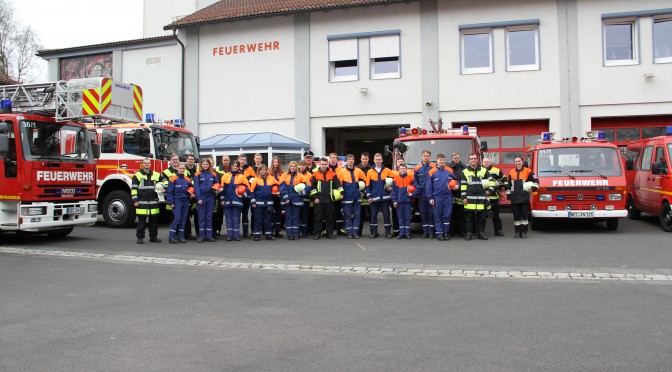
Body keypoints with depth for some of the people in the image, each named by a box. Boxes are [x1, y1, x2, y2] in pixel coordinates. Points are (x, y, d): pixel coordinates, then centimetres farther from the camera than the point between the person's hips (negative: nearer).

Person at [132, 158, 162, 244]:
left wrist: (160, 186, -3)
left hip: (153, 202, 3)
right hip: (142, 203, -3)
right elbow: (133, 188, 0)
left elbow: (162, 184, 23)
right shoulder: (137, 175, 3)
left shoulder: (157, 175, 12)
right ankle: (140, 237, 9)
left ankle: (153, 236, 17)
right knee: (141, 221, 0)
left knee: (154, 220, 8)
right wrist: (135, 200, -7)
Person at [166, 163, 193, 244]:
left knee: (183, 219, 6)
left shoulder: (187, 179, 9)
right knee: (177, 219, -11)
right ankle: (171, 237, -5)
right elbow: (169, 192, -6)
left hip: (186, 201, 5)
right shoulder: (173, 179, -5)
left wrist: (191, 194, 3)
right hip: (177, 201, -5)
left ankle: (181, 236, 12)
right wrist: (171, 202, -10)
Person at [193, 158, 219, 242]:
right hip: (201, 197, -2)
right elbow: (196, 187, -4)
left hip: (210, 197, 2)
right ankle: (201, 236, 6)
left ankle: (209, 235, 9)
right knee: (201, 216, 1)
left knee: (209, 216, 5)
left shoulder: (213, 174, 8)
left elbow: (218, 184, 16)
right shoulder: (198, 174, 1)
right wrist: (198, 198, -11)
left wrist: (217, 190, -6)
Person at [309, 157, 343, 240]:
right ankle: (317, 233, 9)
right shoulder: (315, 174, 2)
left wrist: (340, 193, -3)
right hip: (319, 200, -1)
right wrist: (314, 197, -5)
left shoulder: (332, 174, 6)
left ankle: (330, 233, 14)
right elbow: (312, 187, 1)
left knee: (330, 217, 7)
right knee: (318, 217, 2)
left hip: (329, 199, 1)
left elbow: (338, 184, 7)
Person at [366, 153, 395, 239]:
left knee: (386, 214, 3)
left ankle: (388, 232, 11)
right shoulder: (370, 171, 4)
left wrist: (391, 188, -6)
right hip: (374, 198, 1)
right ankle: (374, 232, 12)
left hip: (385, 197, -1)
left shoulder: (387, 171, 3)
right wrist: (369, 196, -2)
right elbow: (368, 185, 3)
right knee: (373, 215, 4)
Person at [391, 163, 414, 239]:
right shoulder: (396, 178, 4)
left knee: (407, 217, 2)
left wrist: (413, 194, -14)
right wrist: (394, 200, -2)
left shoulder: (410, 177, 1)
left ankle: (407, 233, 7)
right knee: (400, 218, 5)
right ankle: (401, 233, 10)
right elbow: (393, 190, 3)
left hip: (407, 201, -1)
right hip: (399, 201, 1)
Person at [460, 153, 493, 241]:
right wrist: (463, 197, -4)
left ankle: (481, 232, 13)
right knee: (469, 216, 0)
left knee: (481, 216, 5)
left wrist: (490, 190, 3)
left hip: (481, 198, 2)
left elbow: (490, 181, 16)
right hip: (470, 199, -2)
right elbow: (463, 186, 2)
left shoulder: (484, 170, 9)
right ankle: (468, 233, 7)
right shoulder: (465, 172, 5)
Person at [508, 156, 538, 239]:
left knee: (525, 215, -2)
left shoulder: (528, 171, 2)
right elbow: (509, 185, 19)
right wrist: (508, 195, 15)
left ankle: (524, 232, 3)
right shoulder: (511, 172, 13)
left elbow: (536, 180, 6)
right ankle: (517, 232, 12)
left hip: (524, 197, -3)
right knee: (516, 215, 5)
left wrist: (534, 187, -11)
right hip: (514, 197, 3)